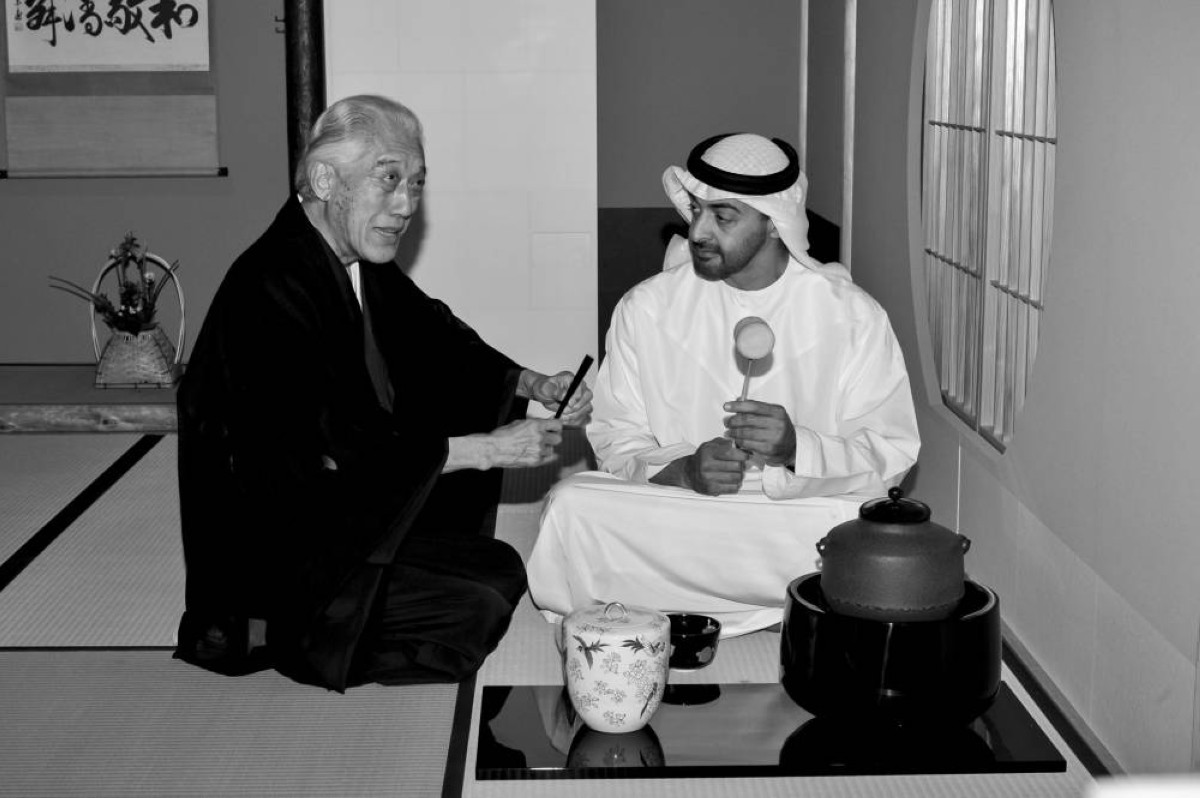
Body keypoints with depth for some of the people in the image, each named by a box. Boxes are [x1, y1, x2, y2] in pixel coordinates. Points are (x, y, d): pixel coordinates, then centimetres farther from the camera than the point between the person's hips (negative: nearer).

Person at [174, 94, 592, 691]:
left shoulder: (362, 263, 2)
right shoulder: (269, 289, -25)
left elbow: (436, 340, 18)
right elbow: (326, 454, -29)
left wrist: (536, 386, 0)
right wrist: (486, 449, -25)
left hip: (353, 504, 9)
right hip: (273, 550, -9)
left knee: (502, 570, 3)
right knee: (477, 610, -15)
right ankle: (283, 639, -1)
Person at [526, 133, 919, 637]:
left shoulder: (851, 316, -1)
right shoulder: (646, 308, 3)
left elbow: (891, 453, -4)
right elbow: (615, 440, 3)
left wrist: (797, 447, -22)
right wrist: (684, 469, -18)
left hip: (796, 520, 0)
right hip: (671, 506, 1)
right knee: (570, 506, -28)